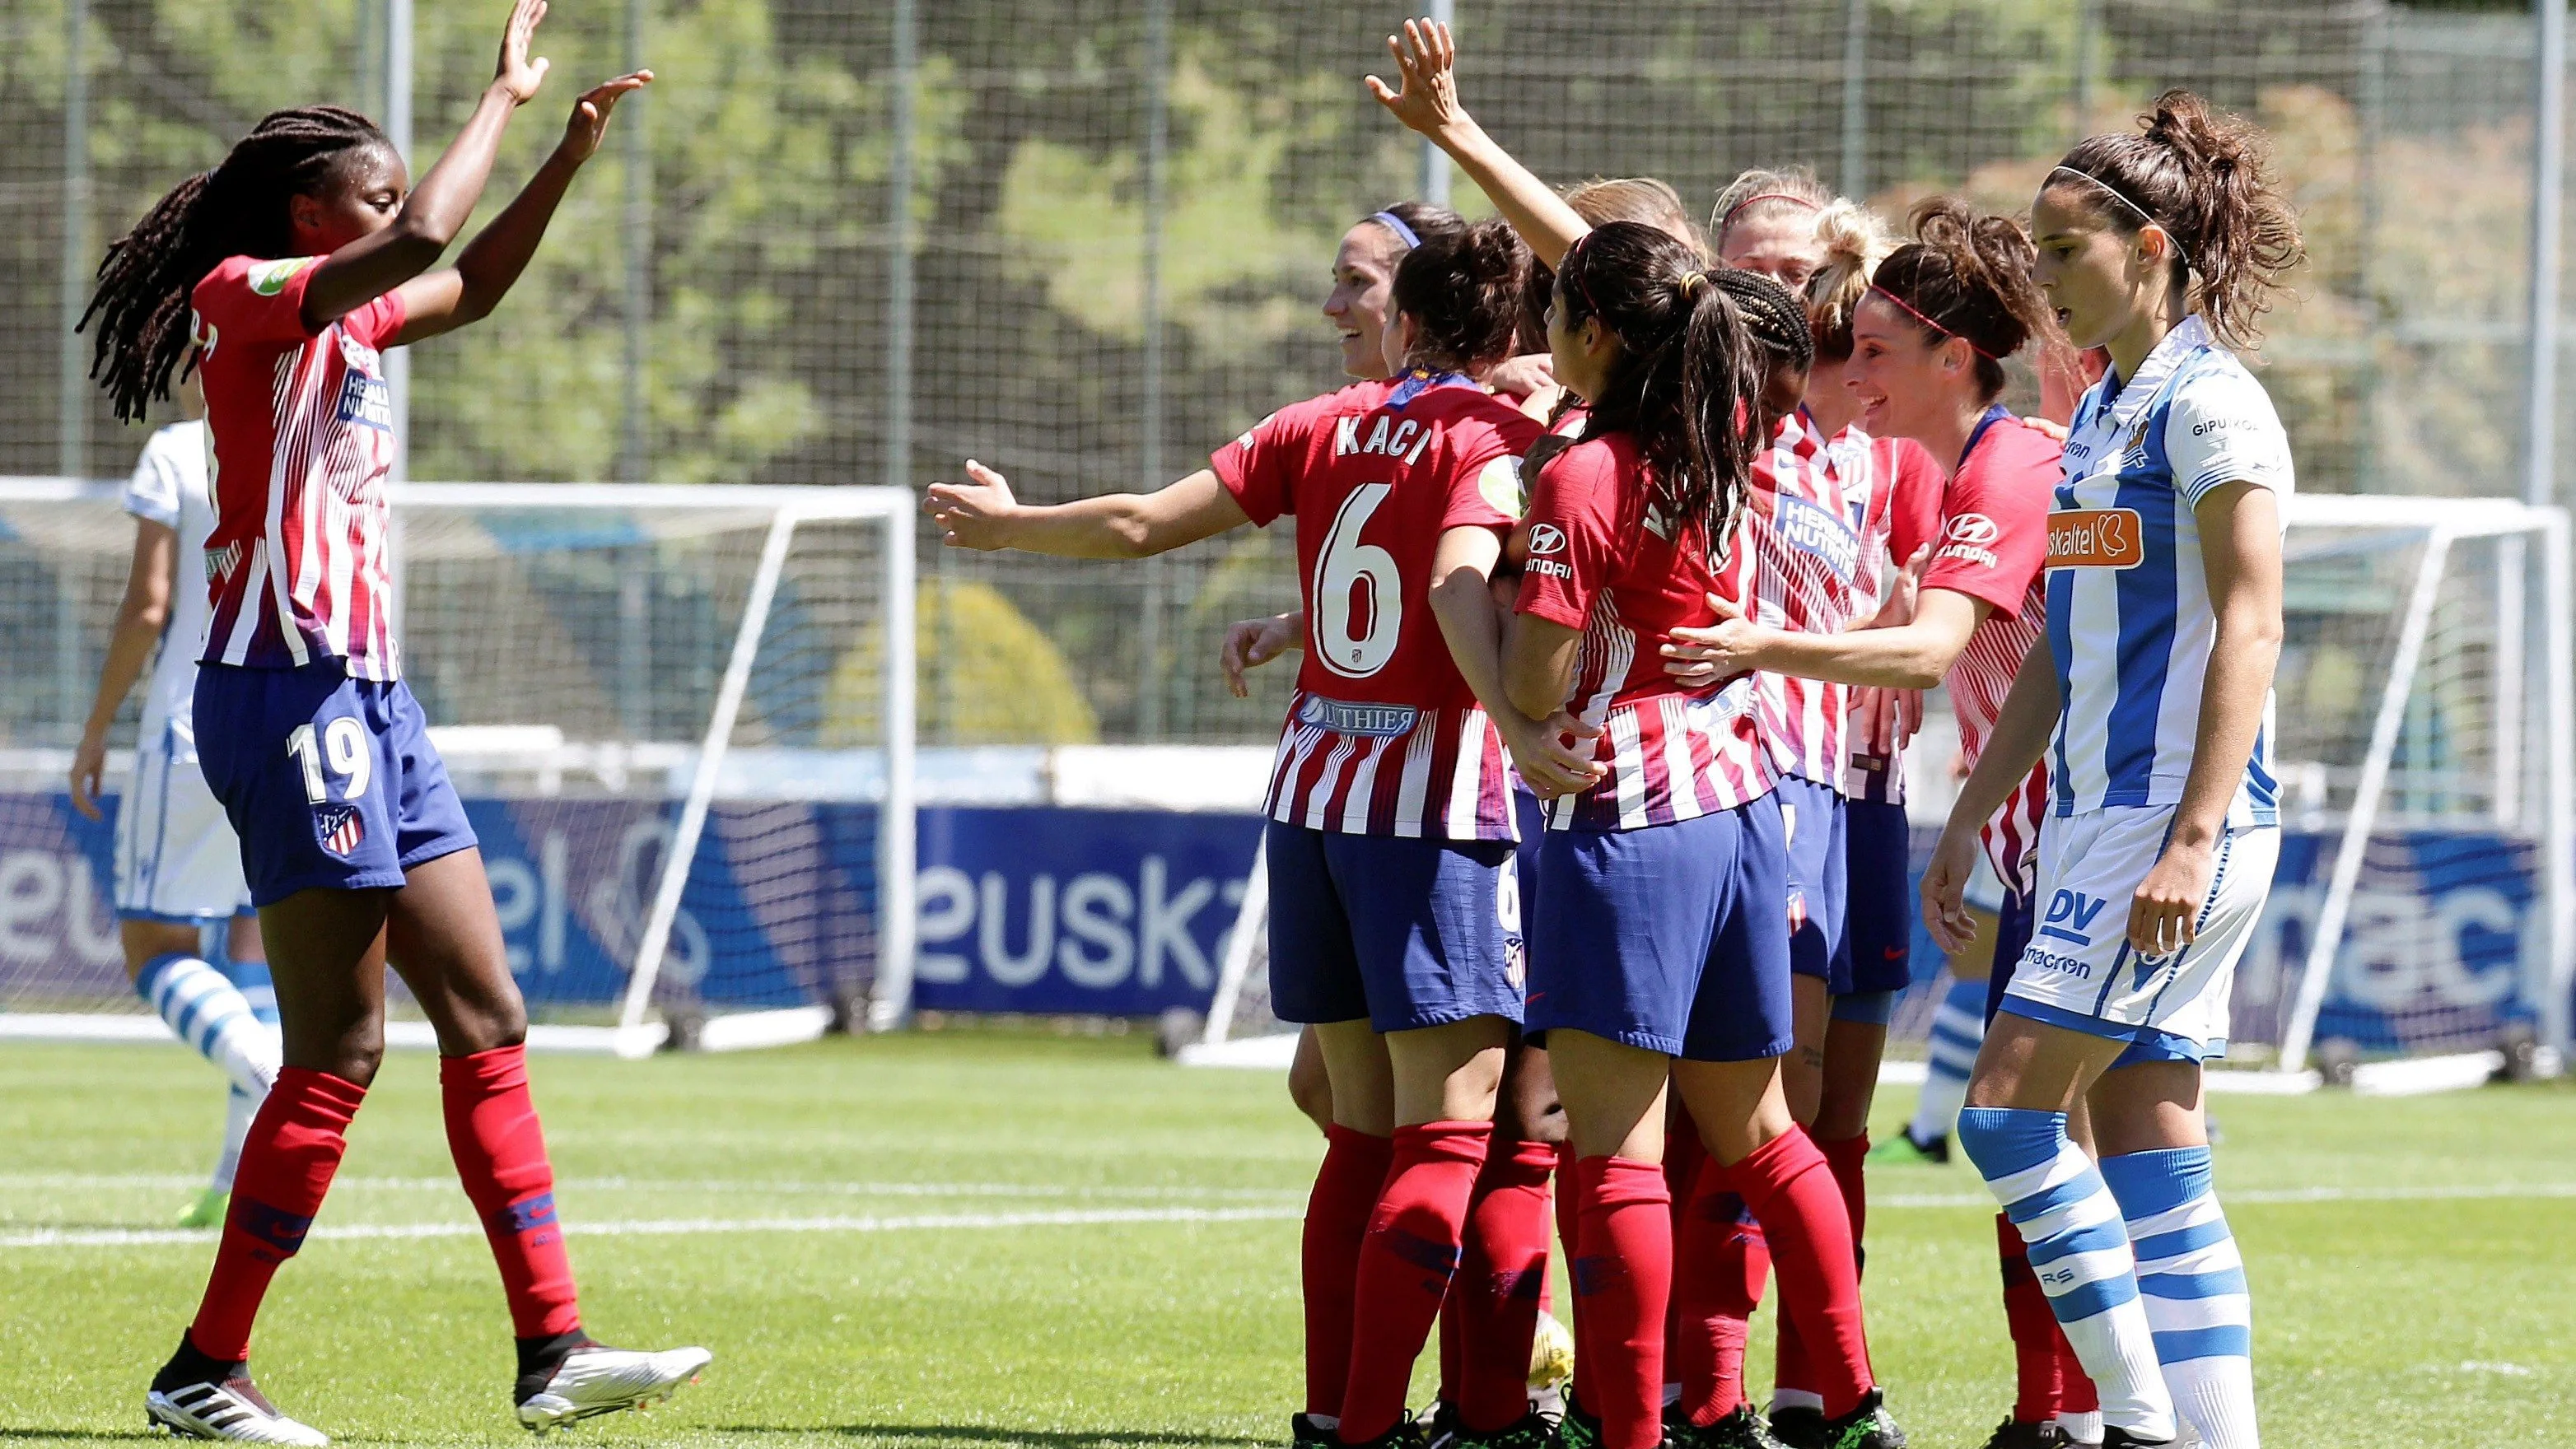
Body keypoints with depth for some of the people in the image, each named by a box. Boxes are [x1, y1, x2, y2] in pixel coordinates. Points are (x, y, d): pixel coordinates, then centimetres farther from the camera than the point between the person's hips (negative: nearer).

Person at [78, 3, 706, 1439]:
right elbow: (424, 240, -25)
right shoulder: (246, 296, -10)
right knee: (340, 1053, -10)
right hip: (289, 694, -10)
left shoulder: (344, 321, 16)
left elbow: (472, 283, 34)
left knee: (488, 1022, 6)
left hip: (370, 700, 10)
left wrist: (570, 154, 22)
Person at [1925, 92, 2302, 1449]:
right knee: (2148, 1153, 5)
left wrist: (2193, 840, -23)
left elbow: (2247, 633, -16)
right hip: (2099, 822, 9)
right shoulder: (2103, 412, 17)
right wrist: (1967, 822, 21)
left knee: (2007, 1107, -12)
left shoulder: (2210, 407, -10)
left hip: (2179, 822, -9)